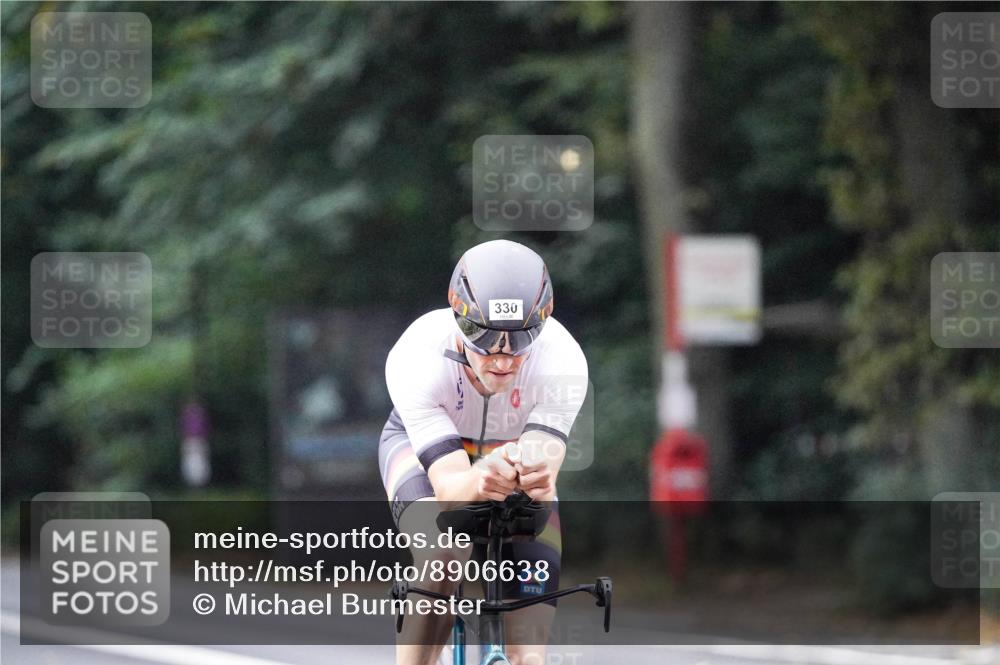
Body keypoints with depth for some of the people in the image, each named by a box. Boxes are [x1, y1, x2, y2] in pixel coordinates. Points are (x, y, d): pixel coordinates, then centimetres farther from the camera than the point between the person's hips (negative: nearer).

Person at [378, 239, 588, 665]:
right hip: (422, 441, -2)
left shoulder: (562, 360, -35)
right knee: (441, 553, -36)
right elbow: (447, 486, -44)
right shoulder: (416, 359, -38)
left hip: (514, 446, 2)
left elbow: (545, 451, -45)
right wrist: (479, 482, -68)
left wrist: (539, 478, -70)